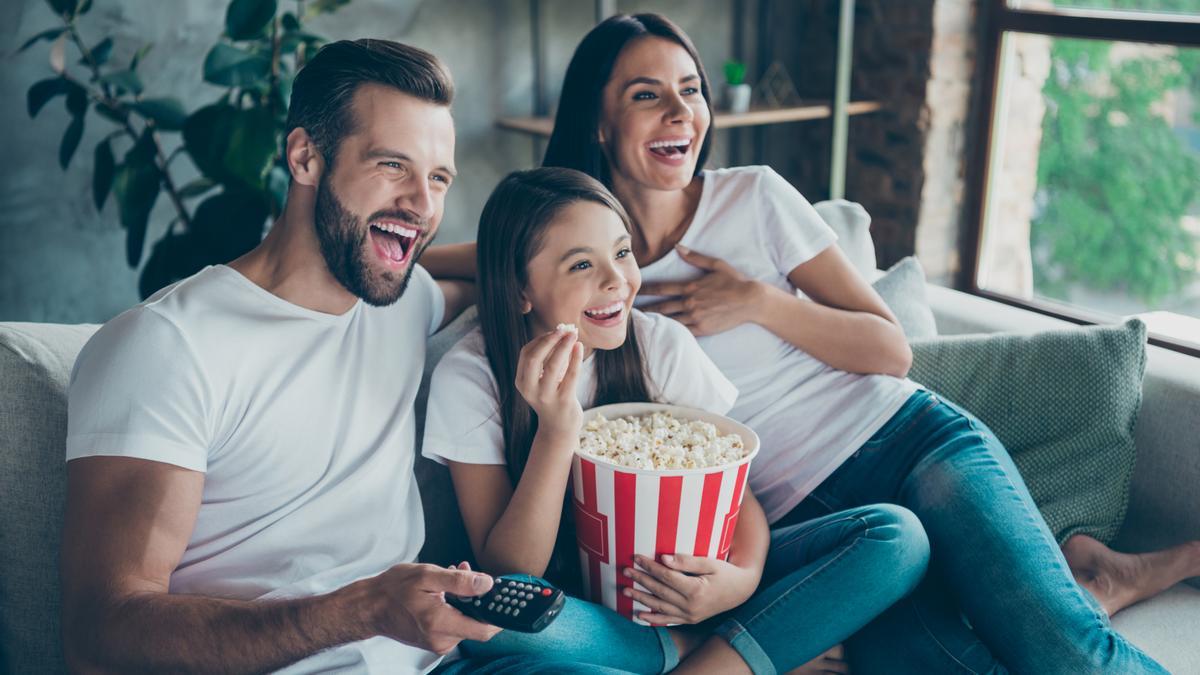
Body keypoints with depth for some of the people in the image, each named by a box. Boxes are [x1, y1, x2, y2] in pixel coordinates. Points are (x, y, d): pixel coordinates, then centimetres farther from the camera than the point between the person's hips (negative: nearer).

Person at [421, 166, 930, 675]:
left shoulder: (661, 343, -6)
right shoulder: (470, 377, -13)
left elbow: (735, 489, -2)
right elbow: (506, 574, -16)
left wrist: (743, 575, -25)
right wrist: (557, 429, -29)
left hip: (674, 589, 2)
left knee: (897, 536, -14)